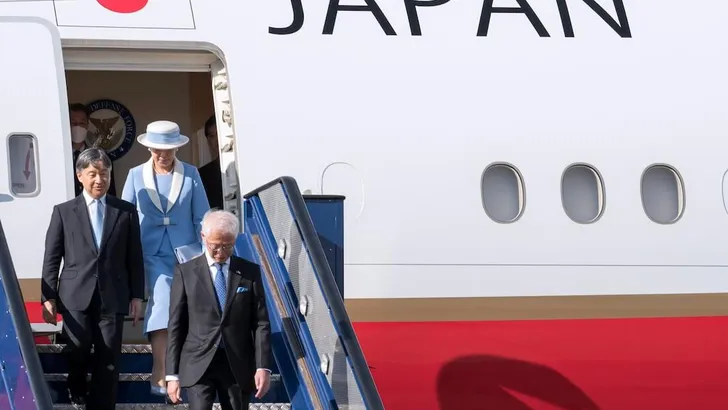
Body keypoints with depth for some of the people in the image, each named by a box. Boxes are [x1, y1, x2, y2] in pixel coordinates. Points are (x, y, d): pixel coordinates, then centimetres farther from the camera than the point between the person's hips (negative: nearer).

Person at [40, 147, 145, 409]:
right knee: (79, 350, -7)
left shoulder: (126, 211, 11)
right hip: (76, 296, -1)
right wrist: (48, 297, 2)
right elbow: (51, 258, 7)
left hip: (112, 297, 1)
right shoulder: (64, 211, 8)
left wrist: (137, 296, 5)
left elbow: (135, 257, 11)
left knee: (108, 360, -1)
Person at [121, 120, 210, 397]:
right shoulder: (136, 175, 1)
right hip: (153, 253, -2)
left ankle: (160, 373, 26)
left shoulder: (190, 174, 2)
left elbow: (202, 218, 4)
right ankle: (160, 377, -20)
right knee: (163, 305, -19)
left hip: (185, 252, 2)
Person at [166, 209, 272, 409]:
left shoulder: (250, 272, 6)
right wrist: (172, 374, -1)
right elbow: (175, 325, 3)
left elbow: (261, 323, 5)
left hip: (238, 366, 2)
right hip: (198, 364, -2)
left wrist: (263, 367, -5)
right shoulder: (185, 272, 3)